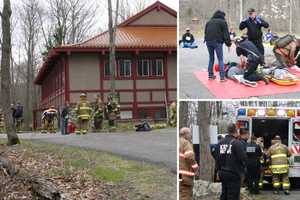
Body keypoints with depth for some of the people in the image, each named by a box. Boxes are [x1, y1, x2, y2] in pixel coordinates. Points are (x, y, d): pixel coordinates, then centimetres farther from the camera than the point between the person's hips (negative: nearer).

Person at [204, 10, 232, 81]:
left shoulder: (209, 22, 21)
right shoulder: (223, 22, 3)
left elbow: (205, 32, 22)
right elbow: (226, 34, -3)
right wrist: (228, 43, 3)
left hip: (208, 41, 5)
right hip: (217, 42, -5)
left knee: (211, 59, 17)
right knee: (220, 59, -2)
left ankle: (210, 75, 18)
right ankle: (222, 77, -7)